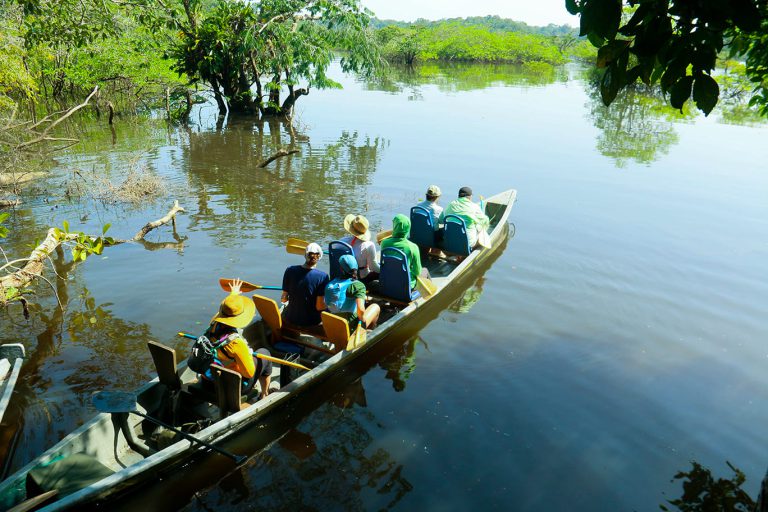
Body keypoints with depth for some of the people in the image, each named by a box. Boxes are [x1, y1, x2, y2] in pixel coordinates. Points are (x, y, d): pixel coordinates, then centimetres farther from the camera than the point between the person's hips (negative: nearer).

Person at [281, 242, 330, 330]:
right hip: (311, 323, -2)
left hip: (290, 320, 3)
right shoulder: (322, 276, -21)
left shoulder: (290, 271, -13)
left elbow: (284, 299, -6)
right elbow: (319, 307, -20)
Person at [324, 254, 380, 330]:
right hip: (352, 328, -6)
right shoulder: (358, 285, -18)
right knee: (375, 307, 20)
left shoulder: (330, 285, -2)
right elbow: (360, 310, -29)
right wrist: (361, 319, -9)